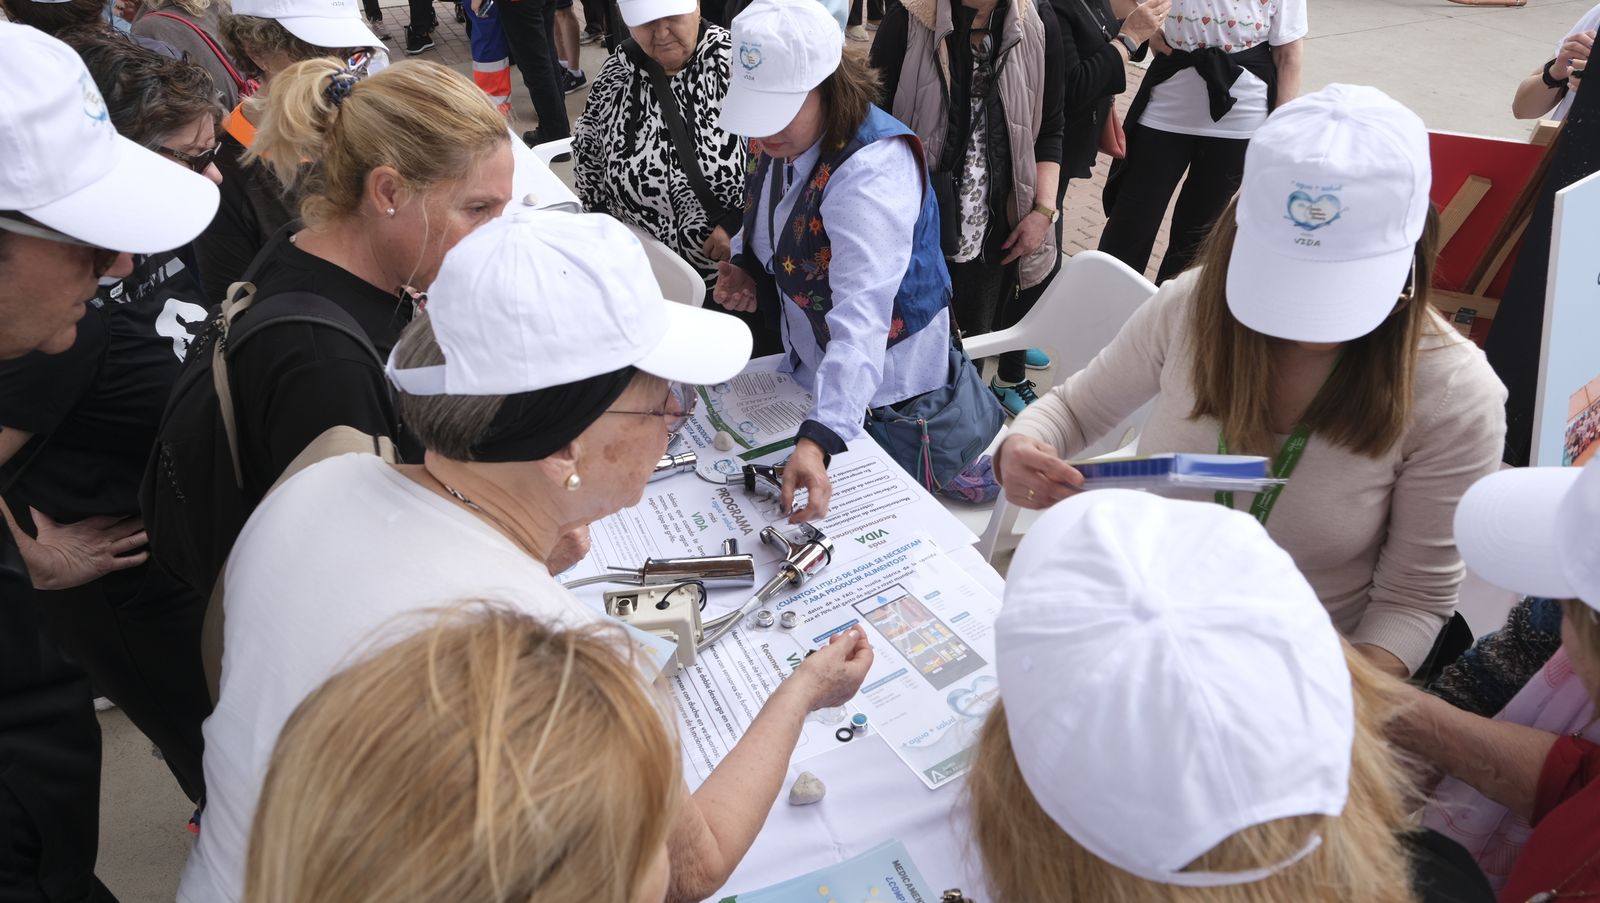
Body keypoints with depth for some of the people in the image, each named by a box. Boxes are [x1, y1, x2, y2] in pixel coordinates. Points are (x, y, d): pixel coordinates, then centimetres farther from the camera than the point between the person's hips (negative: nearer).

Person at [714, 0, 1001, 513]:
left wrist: (817, 440, -54)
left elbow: (862, 318, -42)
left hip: (886, 392, -8)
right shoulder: (779, 143, -5)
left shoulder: (873, 170, -31)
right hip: (810, 374, 8)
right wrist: (745, 268, -7)